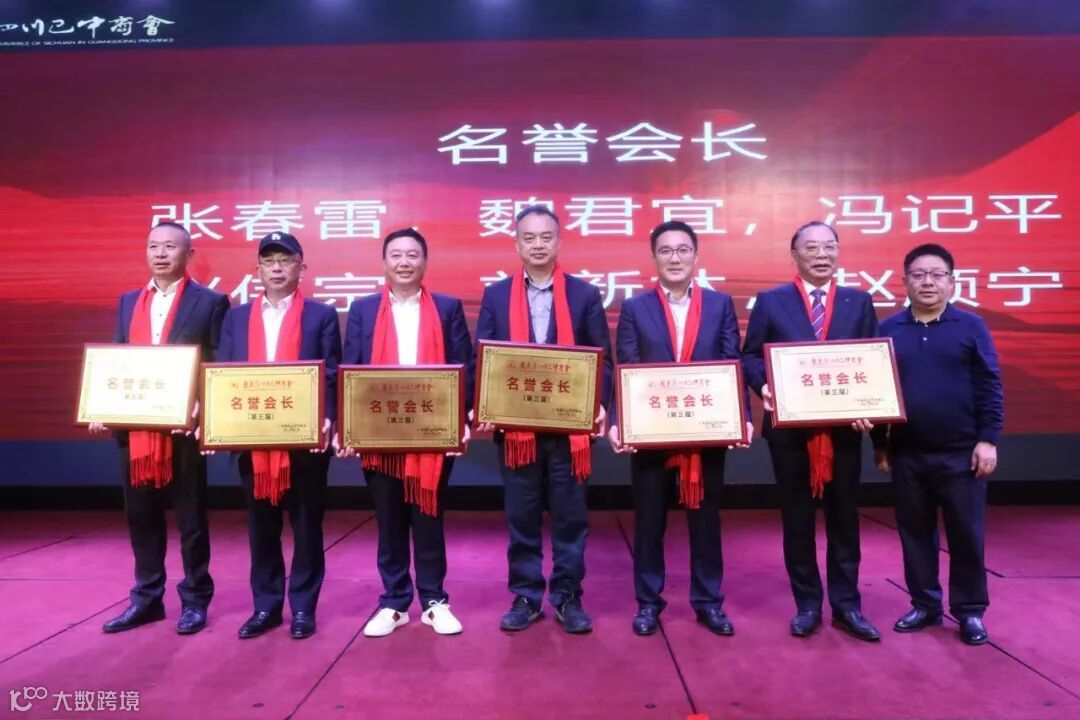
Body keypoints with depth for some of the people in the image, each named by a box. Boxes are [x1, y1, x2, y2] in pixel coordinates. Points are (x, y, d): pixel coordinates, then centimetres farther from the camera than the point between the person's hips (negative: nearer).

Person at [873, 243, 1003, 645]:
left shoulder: (971, 327, 0)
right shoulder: (888, 330, 4)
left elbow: (989, 388, -1)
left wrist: (988, 440, -7)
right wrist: (879, 444, 6)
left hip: (961, 453, -2)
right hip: (906, 454, 2)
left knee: (966, 534, 7)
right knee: (915, 533, 10)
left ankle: (970, 611, 22)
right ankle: (924, 605, 24)